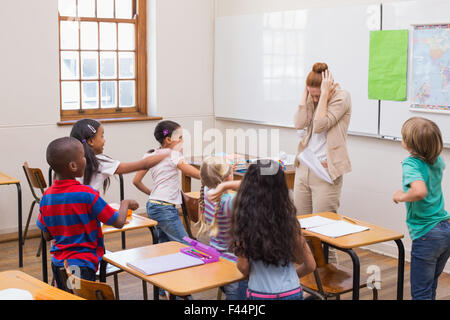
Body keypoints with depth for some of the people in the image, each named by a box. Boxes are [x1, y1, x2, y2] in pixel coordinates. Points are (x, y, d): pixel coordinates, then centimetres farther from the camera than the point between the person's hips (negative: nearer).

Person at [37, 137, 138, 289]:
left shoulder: (46, 197, -1)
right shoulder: (87, 194, -18)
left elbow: (47, 236, 8)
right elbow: (118, 222, -12)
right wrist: (126, 204, 7)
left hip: (57, 263, 7)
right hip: (81, 265, -7)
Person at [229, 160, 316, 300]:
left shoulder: (243, 221, -11)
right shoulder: (289, 220, -6)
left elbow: (243, 267, -8)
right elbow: (310, 265, 2)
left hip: (259, 294, -1)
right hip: (292, 292, 1)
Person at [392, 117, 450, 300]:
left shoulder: (411, 164, -17)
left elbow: (420, 191, -36)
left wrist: (401, 196, -19)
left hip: (426, 235, -8)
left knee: (420, 293, 2)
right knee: (431, 287, 21)